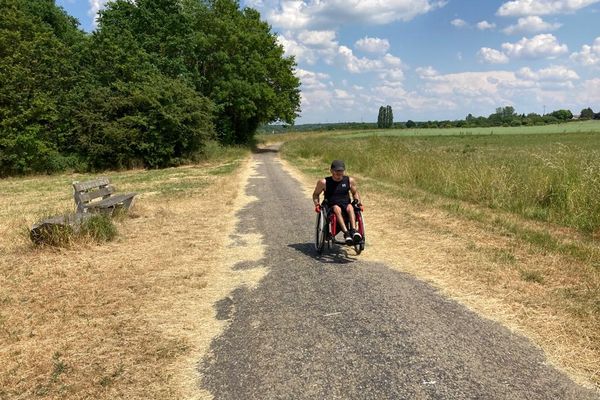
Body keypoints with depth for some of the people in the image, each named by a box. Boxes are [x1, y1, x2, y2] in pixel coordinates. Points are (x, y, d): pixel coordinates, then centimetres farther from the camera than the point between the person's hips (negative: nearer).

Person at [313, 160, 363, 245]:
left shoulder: (350, 180, 9)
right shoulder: (324, 182, 3)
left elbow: (355, 193, 25)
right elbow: (315, 194, 15)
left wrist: (358, 202, 8)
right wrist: (317, 204, -1)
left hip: (346, 205, 2)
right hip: (331, 208, -2)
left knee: (350, 207, -34)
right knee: (337, 208, -37)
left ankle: (353, 230, -50)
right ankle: (346, 232, -51)